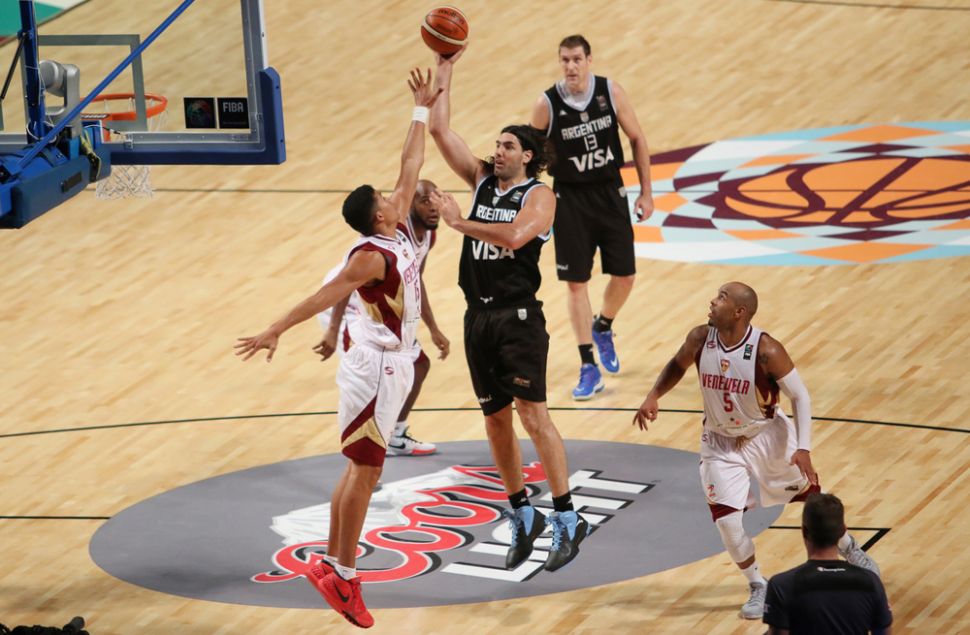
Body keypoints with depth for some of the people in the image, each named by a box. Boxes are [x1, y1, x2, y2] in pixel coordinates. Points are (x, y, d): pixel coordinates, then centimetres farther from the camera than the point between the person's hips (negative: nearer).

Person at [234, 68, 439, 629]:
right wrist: (277, 330, -35)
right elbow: (326, 296, -26)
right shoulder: (372, 256, -19)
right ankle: (343, 576, -2)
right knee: (365, 469, -6)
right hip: (377, 370, -9)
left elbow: (410, 170, 13)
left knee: (360, 469, 12)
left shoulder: (397, 236, 6)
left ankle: (332, 565, 17)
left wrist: (423, 111, 15)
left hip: (392, 366, 9)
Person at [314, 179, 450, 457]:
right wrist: (332, 331, -41)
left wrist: (433, 330, 18)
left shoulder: (429, 235, -1)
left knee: (418, 364, 17)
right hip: (345, 307, -10)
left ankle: (395, 437, 33)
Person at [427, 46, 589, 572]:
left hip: (519, 317, -6)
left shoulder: (539, 196, -6)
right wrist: (444, 74, 4)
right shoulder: (482, 180, 11)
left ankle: (567, 518, -7)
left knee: (532, 414, -11)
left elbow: (513, 236, -26)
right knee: (495, 420, 10)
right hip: (479, 316, 6)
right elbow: (439, 131, 8)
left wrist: (459, 223, -19)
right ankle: (522, 515, 21)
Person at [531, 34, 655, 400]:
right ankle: (588, 367, 6)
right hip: (570, 198, -2)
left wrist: (646, 192, 1)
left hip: (610, 192, 2)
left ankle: (603, 329, 37)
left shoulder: (611, 92, -8)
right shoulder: (547, 105, -12)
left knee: (624, 275, 5)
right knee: (576, 282, -1)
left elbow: (637, 139, 3)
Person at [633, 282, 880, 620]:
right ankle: (758, 588, 13)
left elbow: (800, 396, -19)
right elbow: (678, 365, 6)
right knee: (727, 521, -10)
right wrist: (653, 397, -8)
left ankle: (850, 550, 43)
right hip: (721, 443, 2)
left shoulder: (767, 350, -28)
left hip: (767, 435, -2)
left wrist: (803, 448, -27)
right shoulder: (700, 338, -16)